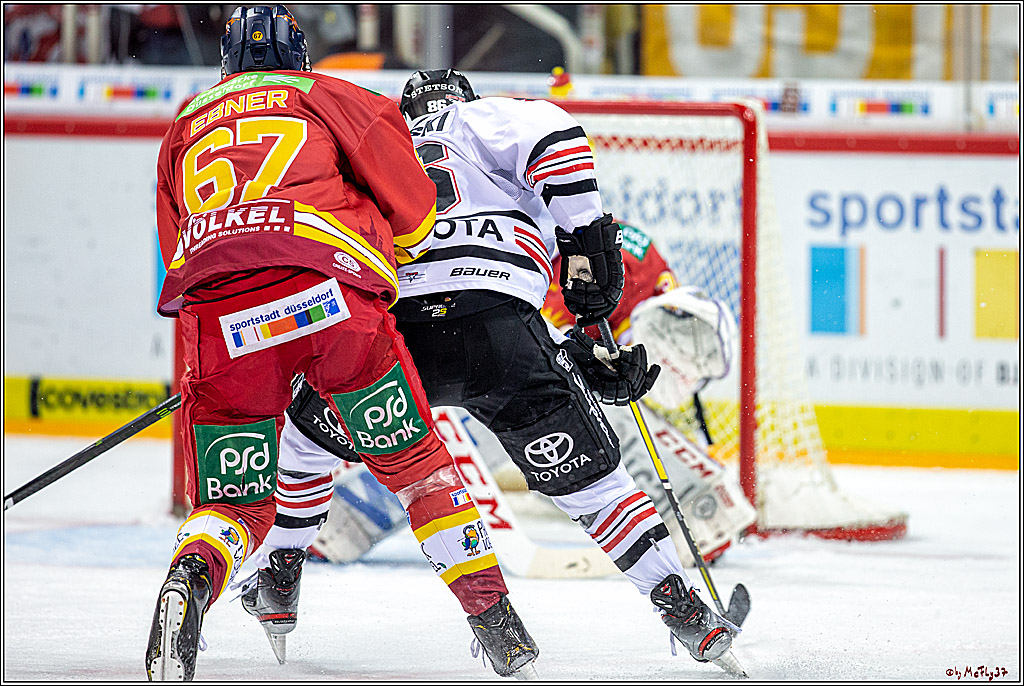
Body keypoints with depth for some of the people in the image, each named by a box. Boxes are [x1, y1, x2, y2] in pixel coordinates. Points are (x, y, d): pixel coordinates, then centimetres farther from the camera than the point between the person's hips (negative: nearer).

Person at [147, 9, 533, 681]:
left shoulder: (184, 128, 33)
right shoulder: (324, 94, 22)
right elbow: (409, 198, 14)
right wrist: (399, 253, 32)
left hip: (218, 320, 2)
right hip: (330, 294, -2)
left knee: (234, 503, 10)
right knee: (413, 458, 15)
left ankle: (191, 577, -23)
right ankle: (494, 618, 13)